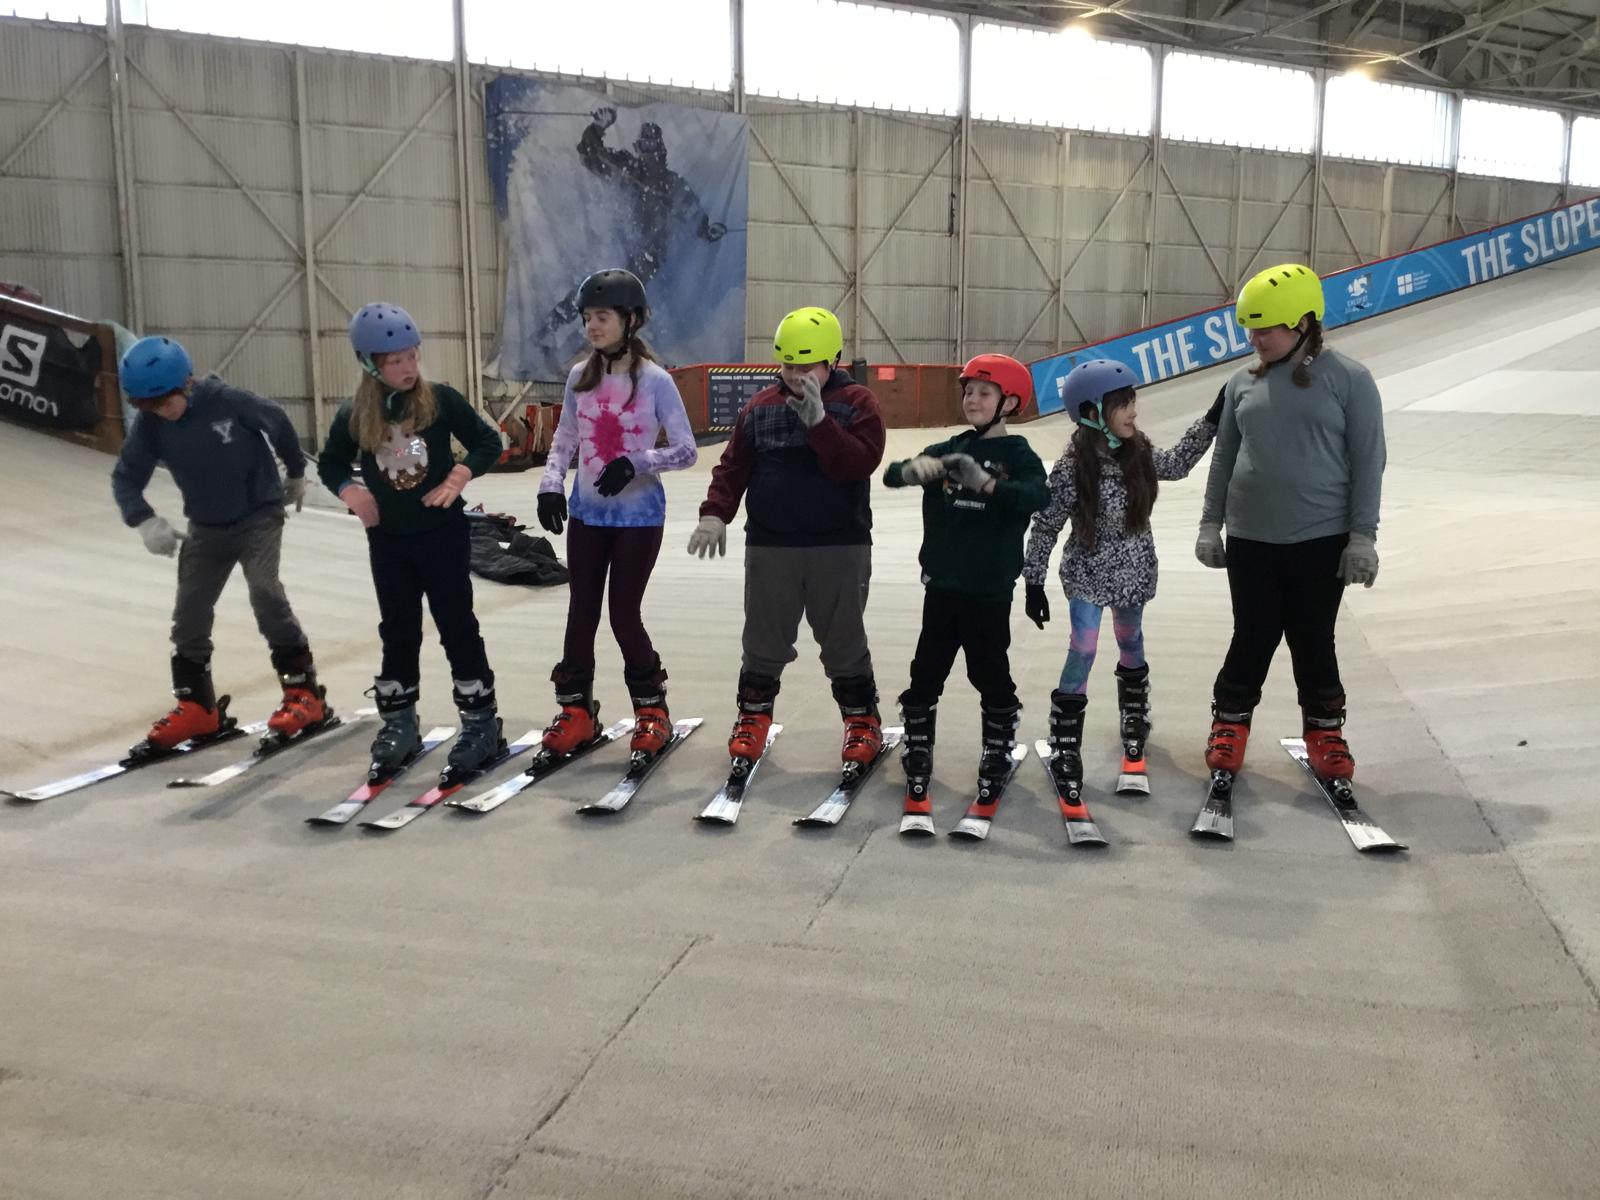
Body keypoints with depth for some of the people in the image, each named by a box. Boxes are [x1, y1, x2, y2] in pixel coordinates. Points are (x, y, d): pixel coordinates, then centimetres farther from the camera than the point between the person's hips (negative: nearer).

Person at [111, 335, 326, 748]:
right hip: (205, 528, 5)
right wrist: (144, 520, -25)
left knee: (265, 593, -23)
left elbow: (278, 423, -4)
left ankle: (304, 693, -14)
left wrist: (296, 474, 11)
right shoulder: (150, 426, -11)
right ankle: (196, 706, 18)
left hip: (260, 515, -5)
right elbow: (125, 477, -5)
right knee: (189, 613, 4)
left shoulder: (229, 401, -21)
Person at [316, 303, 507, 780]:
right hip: (387, 540, 3)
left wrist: (457, 478, -17)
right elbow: (330, 464, 12)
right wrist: (350, 491, -8)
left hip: (443, 533, -3)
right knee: (398, 632, 12)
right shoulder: (354, 414, -2)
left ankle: (480, 719, 11)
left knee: (457, 626, 2)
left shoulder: (441, 399, -8)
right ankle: (398, 724, 24)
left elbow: (488, 442, -3)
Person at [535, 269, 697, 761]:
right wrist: (550, 485, -6)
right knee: (581, 612, 9)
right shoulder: (580, 377, 1)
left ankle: (651, 709, 21)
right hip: (587, 512, 4)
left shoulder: (655, 380, -12)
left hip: (639, 515, -4)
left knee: (624, 615, 0)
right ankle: (576, 711, 23)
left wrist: (635, 463, -23)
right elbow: (564, 441, 10)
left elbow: (687, 451, -11)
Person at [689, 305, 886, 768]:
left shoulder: (857, 404, -2)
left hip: (841, 548, -2)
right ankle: (753, 715, 27)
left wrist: (818, 420, -24)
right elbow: (733, 466, 8)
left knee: (843, 640, 7)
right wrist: (715, 513, -6)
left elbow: (859, 463, -16)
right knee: (764, 640, 11)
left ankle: (861, 720, 22)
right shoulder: (759, 408, 8)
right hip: (769, 547, 3)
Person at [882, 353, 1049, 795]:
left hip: (990, 590, -4)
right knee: (926, 671, 10)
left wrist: (986, 483, -38)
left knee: (990, 674, 9)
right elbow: (891, 474, -2)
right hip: (941, 584, 4)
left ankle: (998, 750, 25)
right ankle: (917, 746, 23)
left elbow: (1037, 497, -25)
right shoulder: (948, 450, 6)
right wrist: (914, 468, -25)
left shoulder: (1019, 455, -6)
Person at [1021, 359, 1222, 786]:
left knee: (1131, 644, 22)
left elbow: (1177, 464, 12)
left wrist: (1212, 418, 6)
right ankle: (1064, 746, 3)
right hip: (1087, 574, -5)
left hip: (1134, 571, 5)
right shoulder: (1072, 467, -22)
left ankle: (1135, 717, 45)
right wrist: (1034, 583, -13)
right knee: (1083, 652, -9)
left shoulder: (1139, 453, -7)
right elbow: (1045, 526, -16)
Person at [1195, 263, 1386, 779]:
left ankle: (1325, 730, 27)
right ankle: (1230, 723, 25)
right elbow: (1224, 456, 11)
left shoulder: (1347, 378, -5)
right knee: (1253, 637, 9)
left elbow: (1367, 461, -5)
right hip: (1251, 539, 2)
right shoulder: (1243, 382, 5)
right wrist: (1210, 525, 10)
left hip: (1322, 539, -2)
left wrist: (1363, 535, -8)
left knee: (1314, 640, 9)